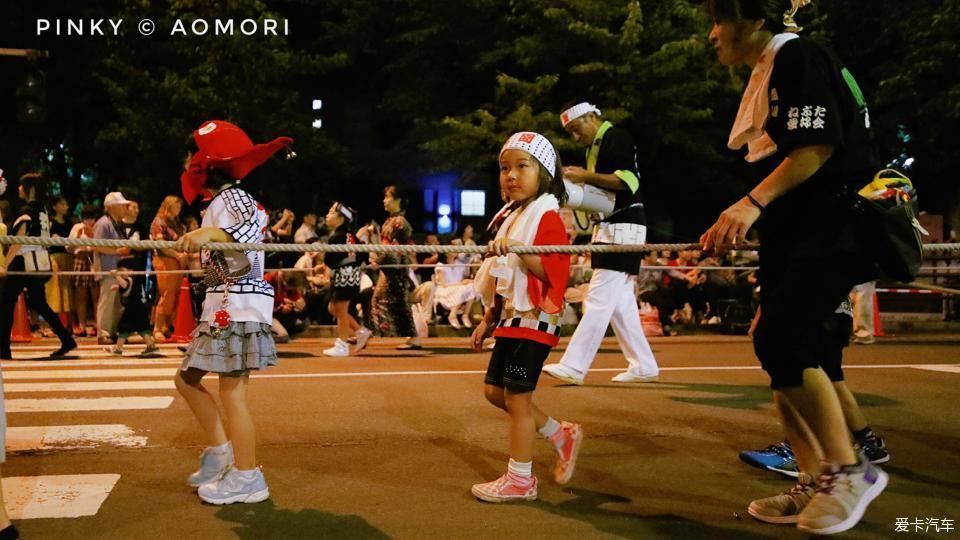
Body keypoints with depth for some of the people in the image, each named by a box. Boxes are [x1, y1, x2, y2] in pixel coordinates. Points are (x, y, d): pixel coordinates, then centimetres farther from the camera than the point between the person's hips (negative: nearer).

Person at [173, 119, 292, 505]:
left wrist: (210, 233, -48)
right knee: (187, 379, 16)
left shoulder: (229, 198, -11)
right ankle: (220, 452, 25)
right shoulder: (226, 199, 18)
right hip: (224, 304, 11)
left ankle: (247, 478, 4)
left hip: (238, 306, -11)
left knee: (232, 392, -6)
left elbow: (249, 233, -31)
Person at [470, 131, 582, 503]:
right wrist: (488, 320, 19)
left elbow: (551, 272, -23)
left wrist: (519, 250, -35)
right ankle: (562, 435, 27)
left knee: (516, 398, -3)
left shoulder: (547, 218, -12)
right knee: (494, 391, 14)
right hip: (510, 320, 10)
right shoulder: (511, 218, 15)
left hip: (534, 321, -9)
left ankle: (520, 480, 10)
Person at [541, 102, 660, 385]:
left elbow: (629, 180, -20)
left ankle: (574, 366, -12)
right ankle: (644, 366, 15)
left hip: (623, 227, -10)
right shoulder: (595, 147, 20)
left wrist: (586, 176, -18)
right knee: (620, 302, 10)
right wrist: (578, 185, 4)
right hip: (609, 227, 10)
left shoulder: (616, 137, -8)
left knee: (599, 299, -11)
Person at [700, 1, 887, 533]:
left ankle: (848, 469, -6)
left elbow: (819, 145, -20)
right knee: (781, 346, 5)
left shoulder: (797, 55, -9)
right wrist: (733, 229, 20)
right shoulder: (765, 74, 19)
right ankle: (815, 484, 13)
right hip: (794, 234, 10)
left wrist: (752, 203, -26)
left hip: (834, 227, -10)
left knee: (780, 339, -20)